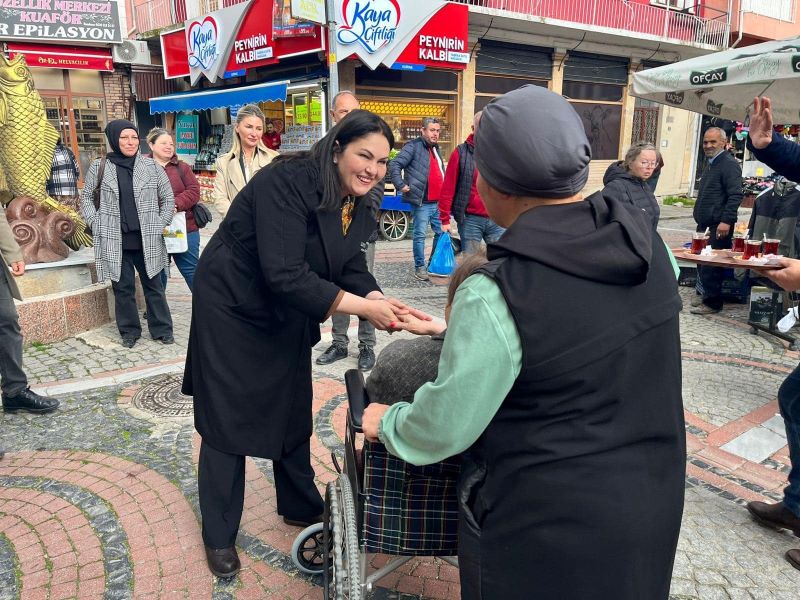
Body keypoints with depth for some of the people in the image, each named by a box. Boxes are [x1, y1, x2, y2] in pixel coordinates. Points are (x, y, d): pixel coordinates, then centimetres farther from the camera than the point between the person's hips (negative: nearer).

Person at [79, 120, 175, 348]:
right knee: (123, 288, 7)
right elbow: (86, 198, 13)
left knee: (153, 285, 8)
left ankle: (162, 329, 18)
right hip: (115, 240, 0)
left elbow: (168, 198, 8)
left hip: (147, 239, 0)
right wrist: (96, 224, 1)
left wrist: (160, 226, 0)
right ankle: (129, 331, 21)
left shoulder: (151, 166, 1)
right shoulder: (99, 167, 1)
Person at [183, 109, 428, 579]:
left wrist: (380, 300, -23)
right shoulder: (287, 182, -29)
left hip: (288, 318, 7)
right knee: (227, 420, 4)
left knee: (294, 412, 16)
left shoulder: (358, 206, -3)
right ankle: (219, 535, 23)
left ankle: (301, 505, 38)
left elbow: (353, 270, -2)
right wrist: (361, 307, -34)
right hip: (233, 310, -7)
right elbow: (284, 274, -35)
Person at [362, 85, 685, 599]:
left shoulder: (496, 297, -28)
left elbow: (443, 431, -18)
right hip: (652, 500, 6)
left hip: (547, 532, -6)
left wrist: (386, 423, 3)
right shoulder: (647, 241, -8)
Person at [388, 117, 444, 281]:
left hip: (438, 202, 8)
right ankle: (420, 267, 8)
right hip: (422, 202, -8)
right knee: (420, 235, -2)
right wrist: (401, 185, -18)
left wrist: (445, 196, 22)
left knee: (442, 233, 12)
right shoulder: (413, 146, -7)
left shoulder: (436, 148, 19)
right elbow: (394, 165, -14)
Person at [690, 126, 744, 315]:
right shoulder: (711, 164, 18)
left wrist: (726, 221, -25)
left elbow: (736, 195, -19)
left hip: (718, 226, -9)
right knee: (702, 262, 14)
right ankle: (707, 295, 26)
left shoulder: (729, 164, -11)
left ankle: (713, 302, 3)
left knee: (711, 264, -6)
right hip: (705, 225, 9)